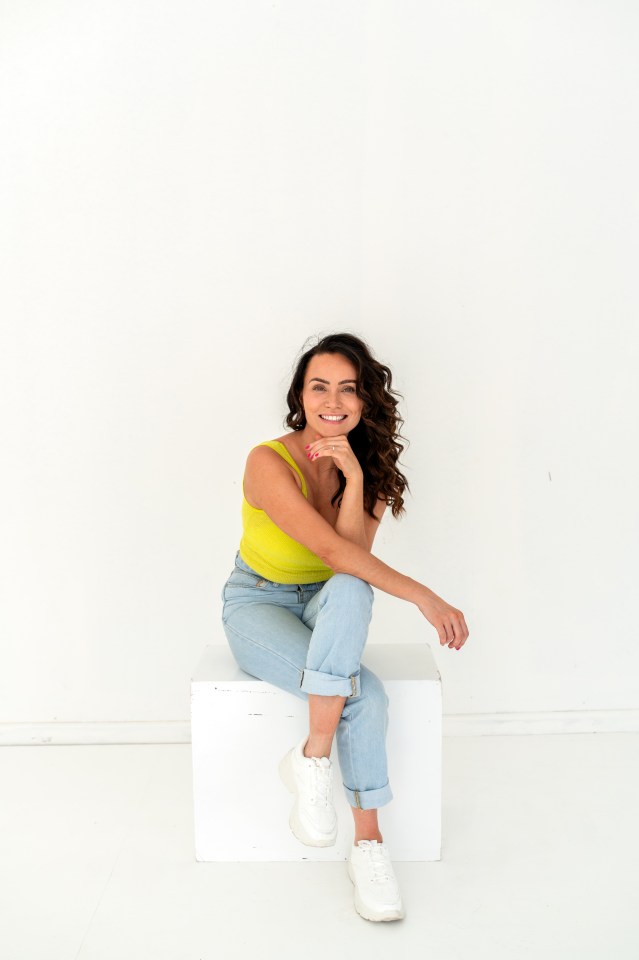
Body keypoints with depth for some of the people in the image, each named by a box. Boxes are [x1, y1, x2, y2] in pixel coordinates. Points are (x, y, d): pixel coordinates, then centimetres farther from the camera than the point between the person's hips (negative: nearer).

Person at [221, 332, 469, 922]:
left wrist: (354, 480, -29)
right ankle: (367, 843, -11)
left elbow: (353, 558, -18)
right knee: (364, 695, -30)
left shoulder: (368, 466, -5)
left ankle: (313, 755, -25)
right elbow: (333, 550, -31)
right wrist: (424, 598, -33)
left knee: (350, 590, -35)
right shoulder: (270, 462, -21)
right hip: (258, 604, -4)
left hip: (324, 606, 4)